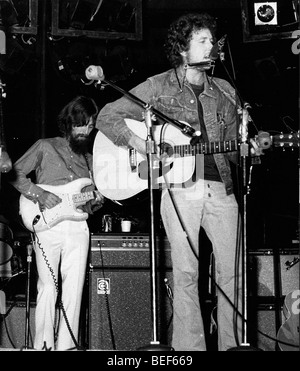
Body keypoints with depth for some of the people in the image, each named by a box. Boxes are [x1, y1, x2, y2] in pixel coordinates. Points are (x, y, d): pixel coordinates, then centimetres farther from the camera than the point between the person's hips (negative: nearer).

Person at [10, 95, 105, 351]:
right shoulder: (45, 147, 6)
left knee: (74, 288, -1)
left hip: (78, 227, 4)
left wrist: (98, 199, 2)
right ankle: (44, 345, -1)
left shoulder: (89, 159, 21)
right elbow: (15, 174, 0)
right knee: (48, 287, -7)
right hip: (47, 225, -4)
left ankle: (66, 345, 3)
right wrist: (39, 194, -12)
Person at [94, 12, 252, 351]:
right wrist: (142, 146, -10)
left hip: (221, 187, 4)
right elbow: (106, 117, 3)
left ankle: (232, 344, 12)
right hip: (179, 187, -3)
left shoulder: (225, 92, 17)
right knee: (186, 275, -4)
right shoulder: (156, 87, 6)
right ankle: (190, 348, 3)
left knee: (233, 272, 1)